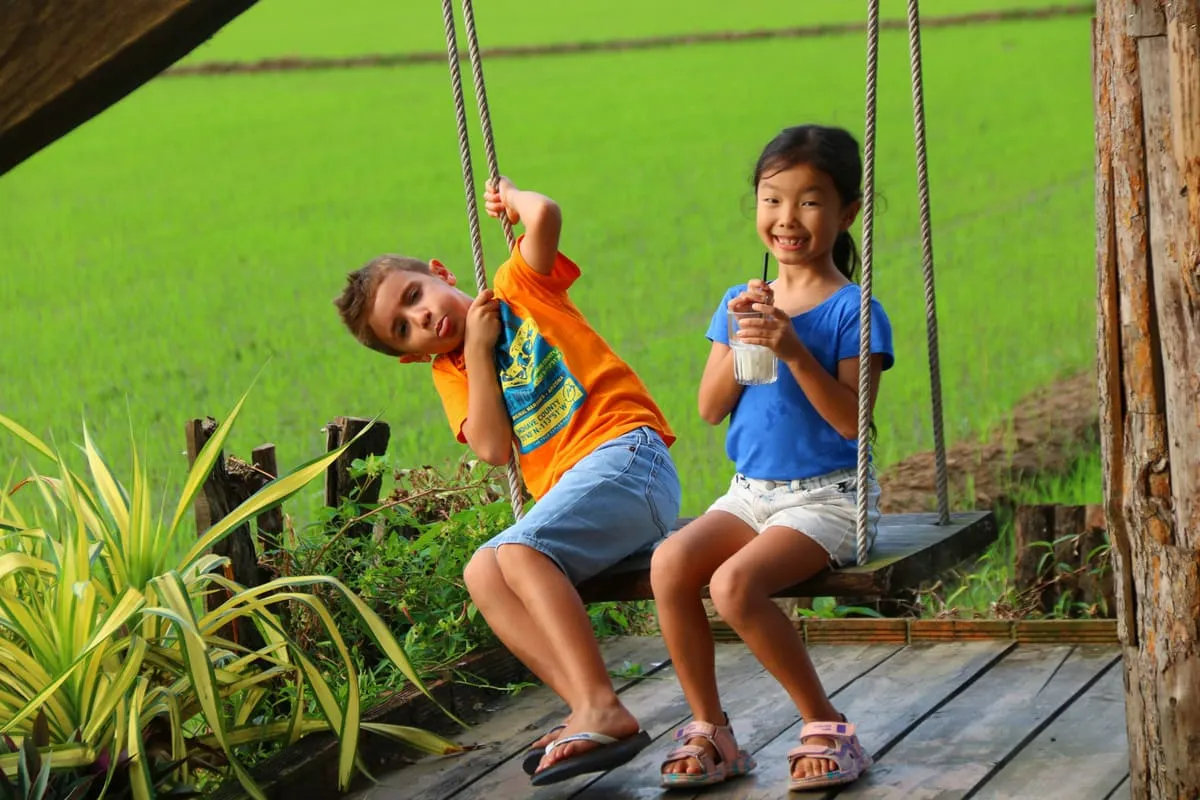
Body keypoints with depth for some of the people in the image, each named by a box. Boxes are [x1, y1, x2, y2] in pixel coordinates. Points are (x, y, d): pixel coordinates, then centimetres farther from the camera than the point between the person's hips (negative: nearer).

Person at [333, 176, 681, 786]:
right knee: (482, 574, -12)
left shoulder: (521, 286, 8)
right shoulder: (452, 374, 21)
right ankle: (588, 710, -24)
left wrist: (509, 197, 8)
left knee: (520, 550, -26)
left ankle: (602, 709, -35)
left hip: (626, 454, -7)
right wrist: (476, 350, 2)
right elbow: (494, 449, 2)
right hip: (569, 489, 7)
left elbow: (544, 217, -14)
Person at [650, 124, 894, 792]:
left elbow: (853, 421, -15)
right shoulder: (741, 304, 11)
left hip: (827, 498, -6)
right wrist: (740, 344, -11)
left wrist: (794, 350, -24)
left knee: (734, 583, -30)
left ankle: (826, 724, -11)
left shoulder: (854, 311, -6)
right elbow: (711, 409, 5)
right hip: (751, 491, 6)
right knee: (670, 563, -22)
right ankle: (709, 730, -8)